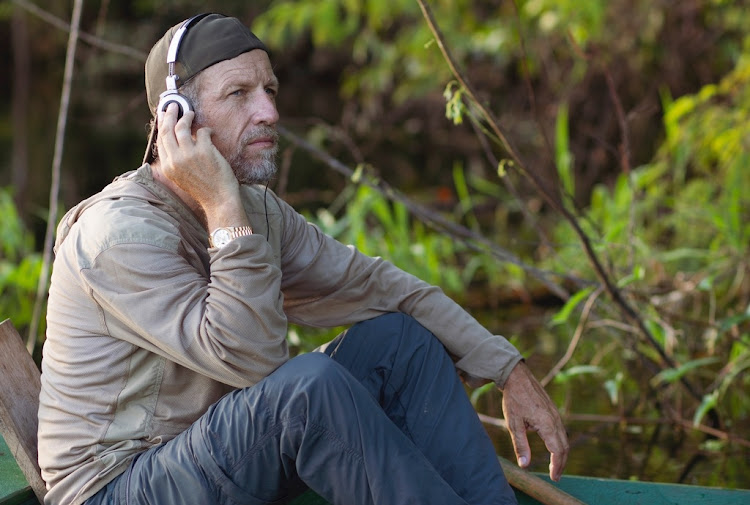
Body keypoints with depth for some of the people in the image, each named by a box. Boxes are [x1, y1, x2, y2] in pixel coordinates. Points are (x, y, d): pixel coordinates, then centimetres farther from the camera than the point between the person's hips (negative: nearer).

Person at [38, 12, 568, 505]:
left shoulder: (257, 208, 5)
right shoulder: (119, 231, -21)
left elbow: (371, 282, 8)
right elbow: (251, 358, -29)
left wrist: (509, 369, 2)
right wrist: (223, 208, -31)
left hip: (221, 452, 9)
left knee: (397, 338, -2)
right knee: (308, 382, -32)